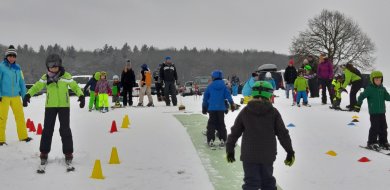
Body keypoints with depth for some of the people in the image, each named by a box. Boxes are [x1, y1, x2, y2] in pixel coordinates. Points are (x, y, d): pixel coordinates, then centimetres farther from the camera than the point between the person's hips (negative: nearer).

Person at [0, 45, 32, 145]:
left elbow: (21, 82, 12)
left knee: (20, 116, 6)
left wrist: (24, 95, 11)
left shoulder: (17, 67, 7)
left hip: (16, 96, 4)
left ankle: (23, 136, 18)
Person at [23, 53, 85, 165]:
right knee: (47, 129, 3)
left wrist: (81, 96, -18)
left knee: (65, 130, -1)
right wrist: (28, 95, -17)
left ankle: (68, 153, 9)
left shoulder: (66, 76, -4)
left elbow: (75, 86, -3)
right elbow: (37, 87, -1)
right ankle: (44, 153, 14)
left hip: (64, 106, -2)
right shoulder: (45, 77, 1)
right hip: (50, 106, 2)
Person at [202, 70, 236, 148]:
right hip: (221, 108, 1)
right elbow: (228, 95, -5)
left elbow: (205, 97, 6)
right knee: (221, 124, 12)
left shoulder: (210, 86, 0)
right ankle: (222, 140, 8)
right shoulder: (223, 86, -1)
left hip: (212, 109, -1)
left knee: (211, 124, 7)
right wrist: (232, 104, 2)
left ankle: (210, 140, 1)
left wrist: (204, 108, 16)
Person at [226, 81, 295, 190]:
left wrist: (229, 150, 15)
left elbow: (234, 133, 4)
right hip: (268, 155, 1)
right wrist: (290, 152, 8)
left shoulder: (245, 112, -1)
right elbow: (283, 133, -1)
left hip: (249, 155, 0)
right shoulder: (273, 112, -3)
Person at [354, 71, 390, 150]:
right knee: (375, 127, -6)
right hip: (374, 112, -6)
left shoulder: (382, 89, 8)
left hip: (382, 112, 6)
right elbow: (362, 96, -8)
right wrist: (358, 105, -10)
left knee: (383, 127, 11)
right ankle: (371, 143, 5)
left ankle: (383, 142, 23)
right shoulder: (369, 89, -8)